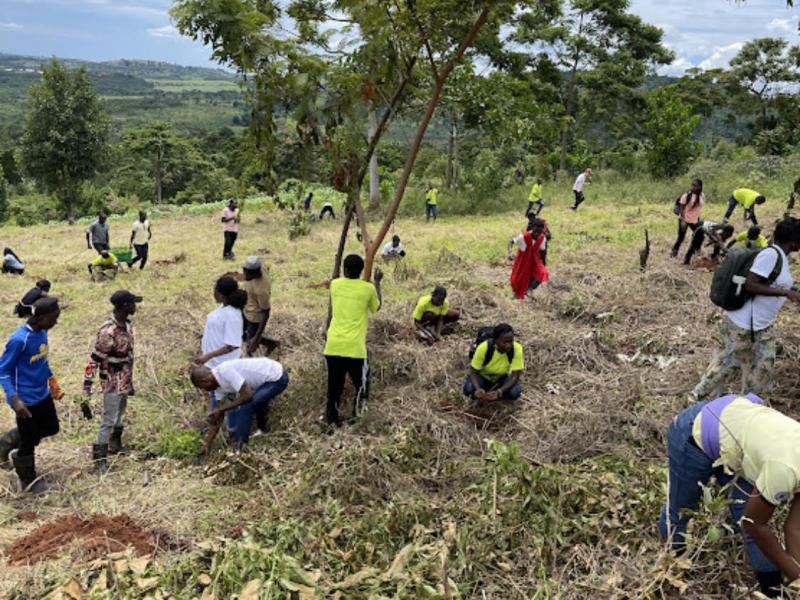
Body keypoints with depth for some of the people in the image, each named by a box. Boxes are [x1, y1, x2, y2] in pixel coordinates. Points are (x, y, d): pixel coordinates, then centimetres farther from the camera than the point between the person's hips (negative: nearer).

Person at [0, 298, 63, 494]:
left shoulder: (42, 332, -2)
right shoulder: (19, 339, -27)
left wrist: (52, 380, 17)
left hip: (43, 394, 8)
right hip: (26, 400, -8)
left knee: (51, 428, 21)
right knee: (29, 442, 8)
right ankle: (28, 481, 29)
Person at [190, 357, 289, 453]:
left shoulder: (225, 371, -24)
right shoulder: (219, 382, 5)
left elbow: (247, 395, -26)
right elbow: (220, 415, 11)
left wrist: (220, 409, -15)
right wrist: (208, 442, 13)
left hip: (277, 378, -10)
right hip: (271, 374, 10)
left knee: (245, 409, -13)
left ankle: (238, 447, 3)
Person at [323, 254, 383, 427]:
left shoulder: (335, 284, 4)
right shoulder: (368, 288, -4)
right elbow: (377, 307, 17)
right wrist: (377, 282, 24)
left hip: (333, 345, 3)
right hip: (354, 347, -3)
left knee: (334, 384, 14)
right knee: (361, 384, 14)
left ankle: (332, 418, 19)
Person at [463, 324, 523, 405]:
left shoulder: (517, 349, -29)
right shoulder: (484, 348, -31)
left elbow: (515, 376, -27)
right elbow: (473, 372, -22)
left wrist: (499, 391, -43)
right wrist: (478, 389, -43)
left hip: (502, 378, 1)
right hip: (483, 377, -1)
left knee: (515, 392, -30)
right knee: (469, 389, -32)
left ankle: (486, 397, -5)